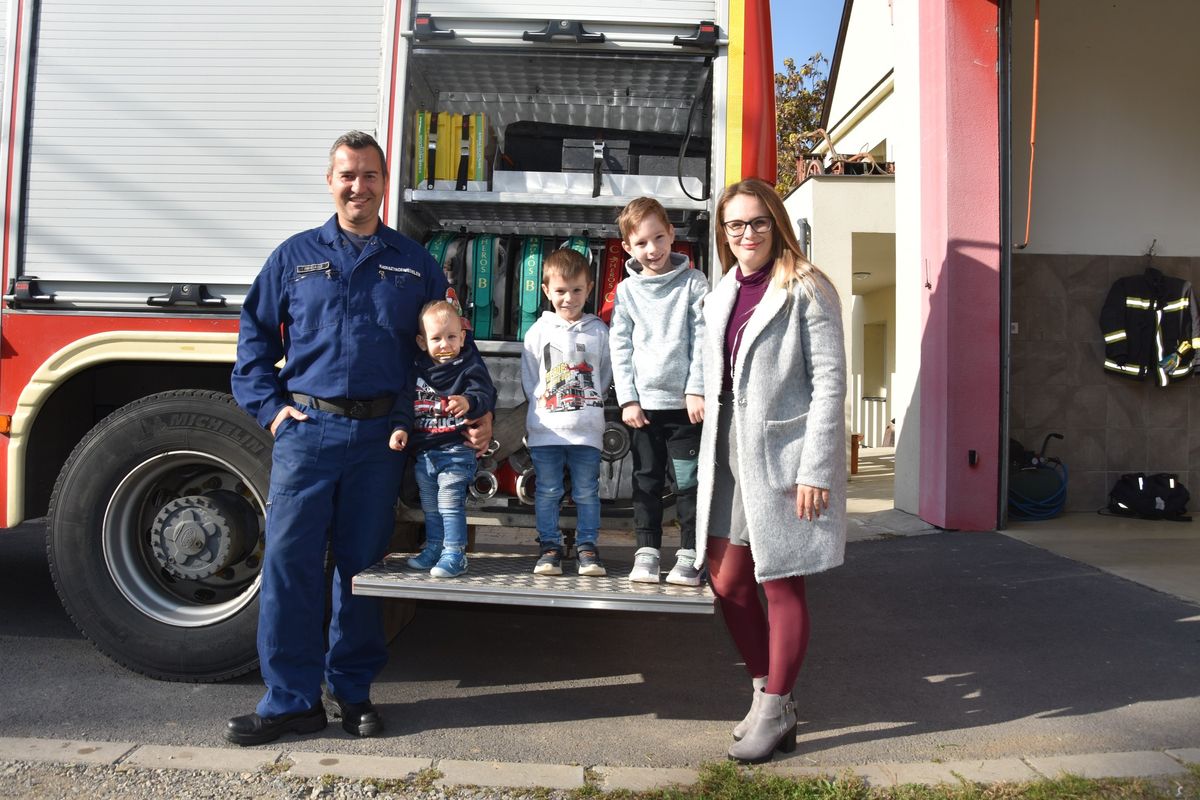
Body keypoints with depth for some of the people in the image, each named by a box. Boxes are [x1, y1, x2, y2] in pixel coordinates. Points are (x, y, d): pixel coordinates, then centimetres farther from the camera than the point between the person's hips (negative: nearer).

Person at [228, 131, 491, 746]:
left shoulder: (415, 264, 10)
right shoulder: (295, 256, 10)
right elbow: (255, 333, 12)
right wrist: (269, 407, 1)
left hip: (379, 436, 0)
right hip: (306, 430, 0)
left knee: (362, 566, 8)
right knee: (288, 562, -2)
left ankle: (351, 690, 23)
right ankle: (291, 700, 11)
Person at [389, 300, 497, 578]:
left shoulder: (470, 367, -7)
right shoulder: (417, 371, 7)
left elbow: (486, 396, -18)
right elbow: (407, 404, 12)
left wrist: (469, 402, -38)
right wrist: (401, 428, -2)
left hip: (456, 450, -6)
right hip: (423, 451, 6)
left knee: (450, 503, -10)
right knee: (429, 505, 17)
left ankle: (455, 553, -1)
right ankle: (434, 547, 31)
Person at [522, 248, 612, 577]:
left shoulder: (598, 331, 4)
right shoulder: (538, 331, 4)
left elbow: (606, 374, 10)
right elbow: (528, 378, 8)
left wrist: (590, 402, 4)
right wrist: (545, 402, 0)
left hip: (587, 428, 0)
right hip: (545, 428, 1)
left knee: (586, 492, 6)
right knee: (547, 492, 7)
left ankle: (587, 547, 16)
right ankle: (549, 547, 17)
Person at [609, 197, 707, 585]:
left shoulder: (693, 283, 2)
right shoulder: (627, 291, 7)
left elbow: (703, 340, -2)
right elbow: (620, 347, 5)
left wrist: (697, 390, -9)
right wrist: (627, 399, -1)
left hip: (684, 401, -2)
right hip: (643, 402, 2)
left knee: (688, 481, 3)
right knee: (646, 481, 9)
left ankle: (688, 555, 12)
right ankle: (647, 552, 18)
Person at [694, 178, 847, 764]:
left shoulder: (806, 290, -6)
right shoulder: (719, 297, 14)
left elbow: (829, 381, -11)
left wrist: (815, 469, -17)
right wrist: (710, 459, 12)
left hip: (782, 456, -7)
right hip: (727, 457, 7)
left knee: (781, 582, 3)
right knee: (726, 581, 10)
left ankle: (777, 710, 19)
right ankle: (764, 690, 29)